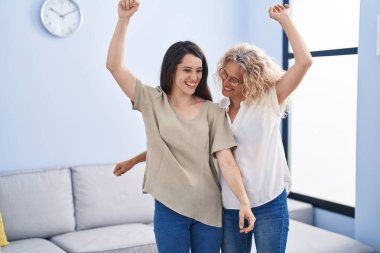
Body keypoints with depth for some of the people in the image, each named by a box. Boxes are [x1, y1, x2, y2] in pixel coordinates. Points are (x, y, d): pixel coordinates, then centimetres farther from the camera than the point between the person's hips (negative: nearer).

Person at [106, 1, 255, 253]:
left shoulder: (213, 111, 0)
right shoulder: (153, 101, 0)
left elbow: (226, 159, -6)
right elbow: (114, 65, -7)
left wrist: (245, 201, -16)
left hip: (208, 208, 1)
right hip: (169, 208, -1)